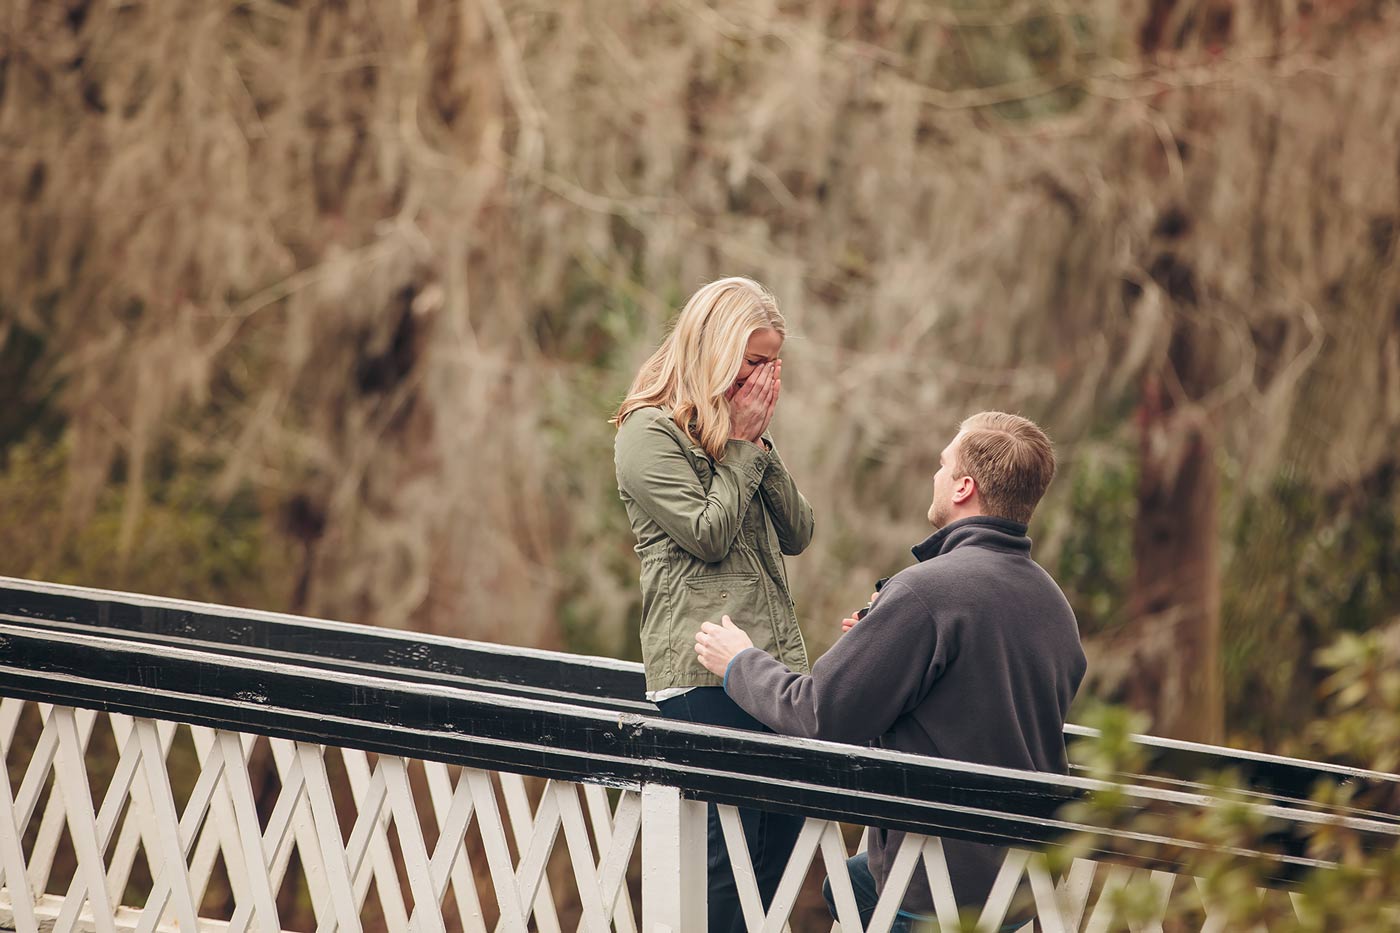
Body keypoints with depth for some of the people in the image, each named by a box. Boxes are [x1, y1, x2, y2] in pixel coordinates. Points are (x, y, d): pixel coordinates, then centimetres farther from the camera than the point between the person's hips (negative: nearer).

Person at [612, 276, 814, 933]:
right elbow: (708, 533, -12)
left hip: (776, 664, 8)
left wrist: (760, 444, 2)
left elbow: (797, 534, 12)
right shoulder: (649, 433, -4)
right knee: (724, 863, -10)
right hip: (702, 675, -8)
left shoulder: (740, 431, 20)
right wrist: (741, 448, -4)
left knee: (780, 848, 4)